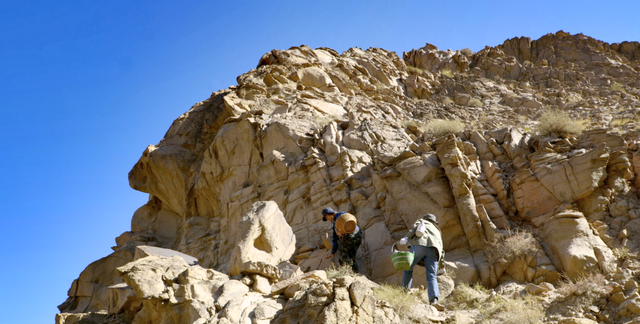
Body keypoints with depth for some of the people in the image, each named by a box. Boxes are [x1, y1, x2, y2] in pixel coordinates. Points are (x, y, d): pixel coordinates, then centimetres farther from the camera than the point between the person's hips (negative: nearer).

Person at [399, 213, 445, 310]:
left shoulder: (421, 221, 29)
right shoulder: (437, 230, 41)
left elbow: (414, 229, 6)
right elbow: (440, 245, 35)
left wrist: (406, 238, -2)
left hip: (419, 245, -3)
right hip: (433, 249, 3)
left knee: (408, 268, 12)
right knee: (432, 277, -3)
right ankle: (434, 300, -23)